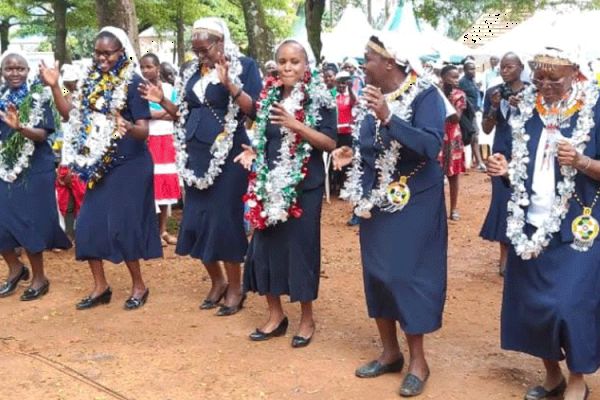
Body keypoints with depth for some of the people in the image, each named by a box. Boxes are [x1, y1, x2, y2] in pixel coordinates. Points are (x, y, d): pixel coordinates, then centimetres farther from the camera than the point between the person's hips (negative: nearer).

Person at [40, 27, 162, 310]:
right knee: (88, 225, 5)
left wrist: (129, 127, -38)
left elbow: (144, 129, -16)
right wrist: (54, 86, -1)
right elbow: (70, 115, 9)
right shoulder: (92, 82, 8)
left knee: (122, 226, -4)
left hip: (129, 165, -6)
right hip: (99, 166, 7)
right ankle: (100, 287, 19)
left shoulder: (132, 82, -11)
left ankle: (138, 286, 15)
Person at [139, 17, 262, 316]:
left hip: (227, 155, -6)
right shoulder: (193, 71, 13)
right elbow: (185, 114, 17)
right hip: (197, 155, 6)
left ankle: (235, 288, 12)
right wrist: (162, 101, 1)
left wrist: (229, 84, -26)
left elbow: (254, 109, -14)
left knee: (224, 219, -4)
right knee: (196, 219, 7)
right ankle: (217, 281, 24)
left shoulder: (244, 66, -4)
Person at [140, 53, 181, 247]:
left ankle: (163, 230, 15)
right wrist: (166, 113, -11)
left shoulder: (169, 88, 7)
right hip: (147, 141, -4)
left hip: (166, 141, 4)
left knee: (167, 183, 6)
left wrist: (155, 113, -12)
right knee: (149, 183, -4)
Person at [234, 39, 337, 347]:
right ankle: (276, 314, 21)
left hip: (304, 185, -5)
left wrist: (296, 125, -22)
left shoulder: (319, 99, -6)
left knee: (300, 247, 1)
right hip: (270, 183, 5)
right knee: (266, 245, 6)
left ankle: (307, 318, 17)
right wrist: (253, 152, 2)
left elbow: (330, 143, -12)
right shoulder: (270, 96, 10)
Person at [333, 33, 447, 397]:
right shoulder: (372, 96, 7)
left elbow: (431, 145, -26)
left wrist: (388, 117, -33)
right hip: (376, 198, 7)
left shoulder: (425, 95, -13)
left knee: (407, 274, -5)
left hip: (413, 200, -7)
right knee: (377, 272, 9)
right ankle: (390, 352, 23)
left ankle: (418, 360, 10)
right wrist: (352, 154, -3)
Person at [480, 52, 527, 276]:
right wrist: (494, 107, -12)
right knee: (503, 199, -1)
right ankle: (505, 253, 6)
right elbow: (486, 129, 3)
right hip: (502, 154, 1)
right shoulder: (494, 92, 3)